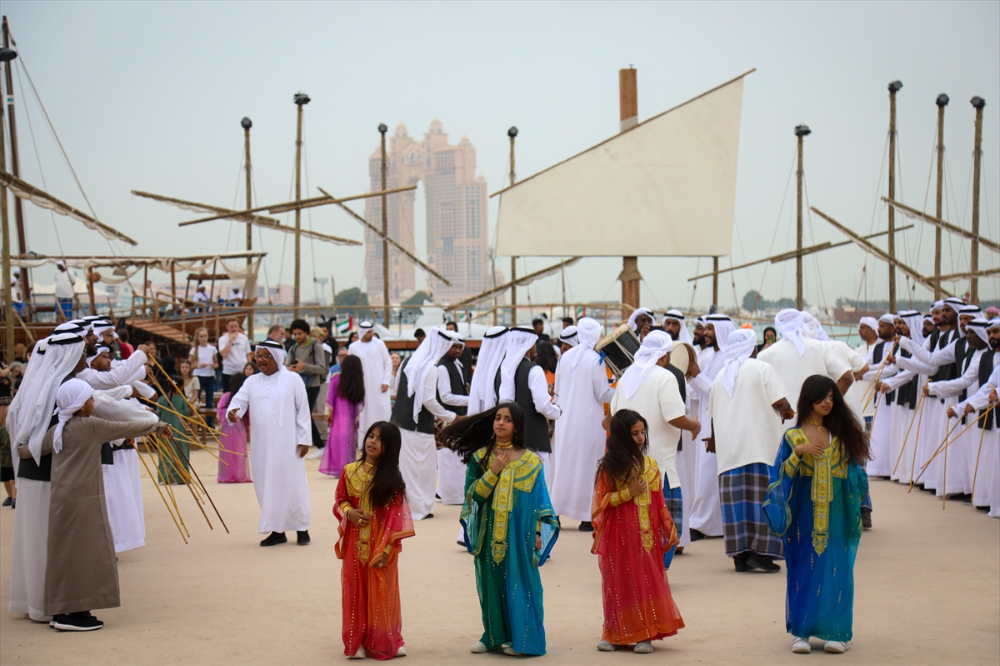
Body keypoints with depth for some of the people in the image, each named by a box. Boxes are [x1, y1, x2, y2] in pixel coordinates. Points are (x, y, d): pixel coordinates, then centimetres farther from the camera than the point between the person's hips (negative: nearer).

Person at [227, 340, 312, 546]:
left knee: (292, 484, -1)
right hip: (262, 444, 4)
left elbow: (303, 410, 0)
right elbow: (239, 400, 0)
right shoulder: (252, 382, 11)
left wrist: (304, 439, -5)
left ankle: (302, 527, 10)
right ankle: (277, 530, 13)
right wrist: (233, 412, -24)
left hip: (287, 443, -4)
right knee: (266, 485, 5)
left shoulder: (292, 379, 1)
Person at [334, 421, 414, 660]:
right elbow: (340, 501, 11)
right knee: (355, 590, 5)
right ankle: (356, 642, 14)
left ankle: (383, 642, 15)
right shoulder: (350, 471, 2)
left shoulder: (392, 478, -6)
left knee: (381, 593, 3)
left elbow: (395, 515, -7)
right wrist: (349, 512, -12)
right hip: (356, 543, 2)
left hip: (382, 544, -2)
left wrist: (385, 549, -13)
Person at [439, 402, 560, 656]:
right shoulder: (480, 457, 5)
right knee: (491, 581, 7)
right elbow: (472, 494, -2)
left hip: (519, 533, -2)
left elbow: (540, 500, 2)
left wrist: (538, 532, -3)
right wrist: (493, 471, -12)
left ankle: (519, 637, 9)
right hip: (489, 532, 2)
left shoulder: (531, 461, 0)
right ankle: (494, 635, 19)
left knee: (518, 580, -1)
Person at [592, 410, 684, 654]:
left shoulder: (649, 464, 7)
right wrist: (628, 493, -13)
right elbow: (600, 501, -5)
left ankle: (644, 635, 6)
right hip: (618, 533, -2)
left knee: (647, 579, 0)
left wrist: (670, 528, 5)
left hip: (646, 533, 3)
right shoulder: (609, 466, -3)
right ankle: (615, 633, 14)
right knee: (620, 581, 3)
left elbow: (658, 501, 10)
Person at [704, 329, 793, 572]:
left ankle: (740, 554, 3)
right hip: (761, 445, -5)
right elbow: (781, 403, -10)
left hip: (729, 449, 5)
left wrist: (715, 441, 34)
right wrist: (787, 413, 12)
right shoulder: (762, 369, -2)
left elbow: (713, 415, 20)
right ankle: (760, 551, -8)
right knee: (762, 494, -3)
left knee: (736, 497, 4)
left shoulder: (720, 376, 15)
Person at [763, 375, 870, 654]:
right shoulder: (793, 436, 4)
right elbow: (782, 476, -2)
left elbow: (853, 469, 11)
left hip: (836, 513, 1)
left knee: (836, 568, -1)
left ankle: (836, 631, 5)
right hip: (806, 512, -1)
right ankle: (800, 631, 5)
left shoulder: (842, 433, 9)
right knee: (804, 568, -1)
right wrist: (798, 452, -16)